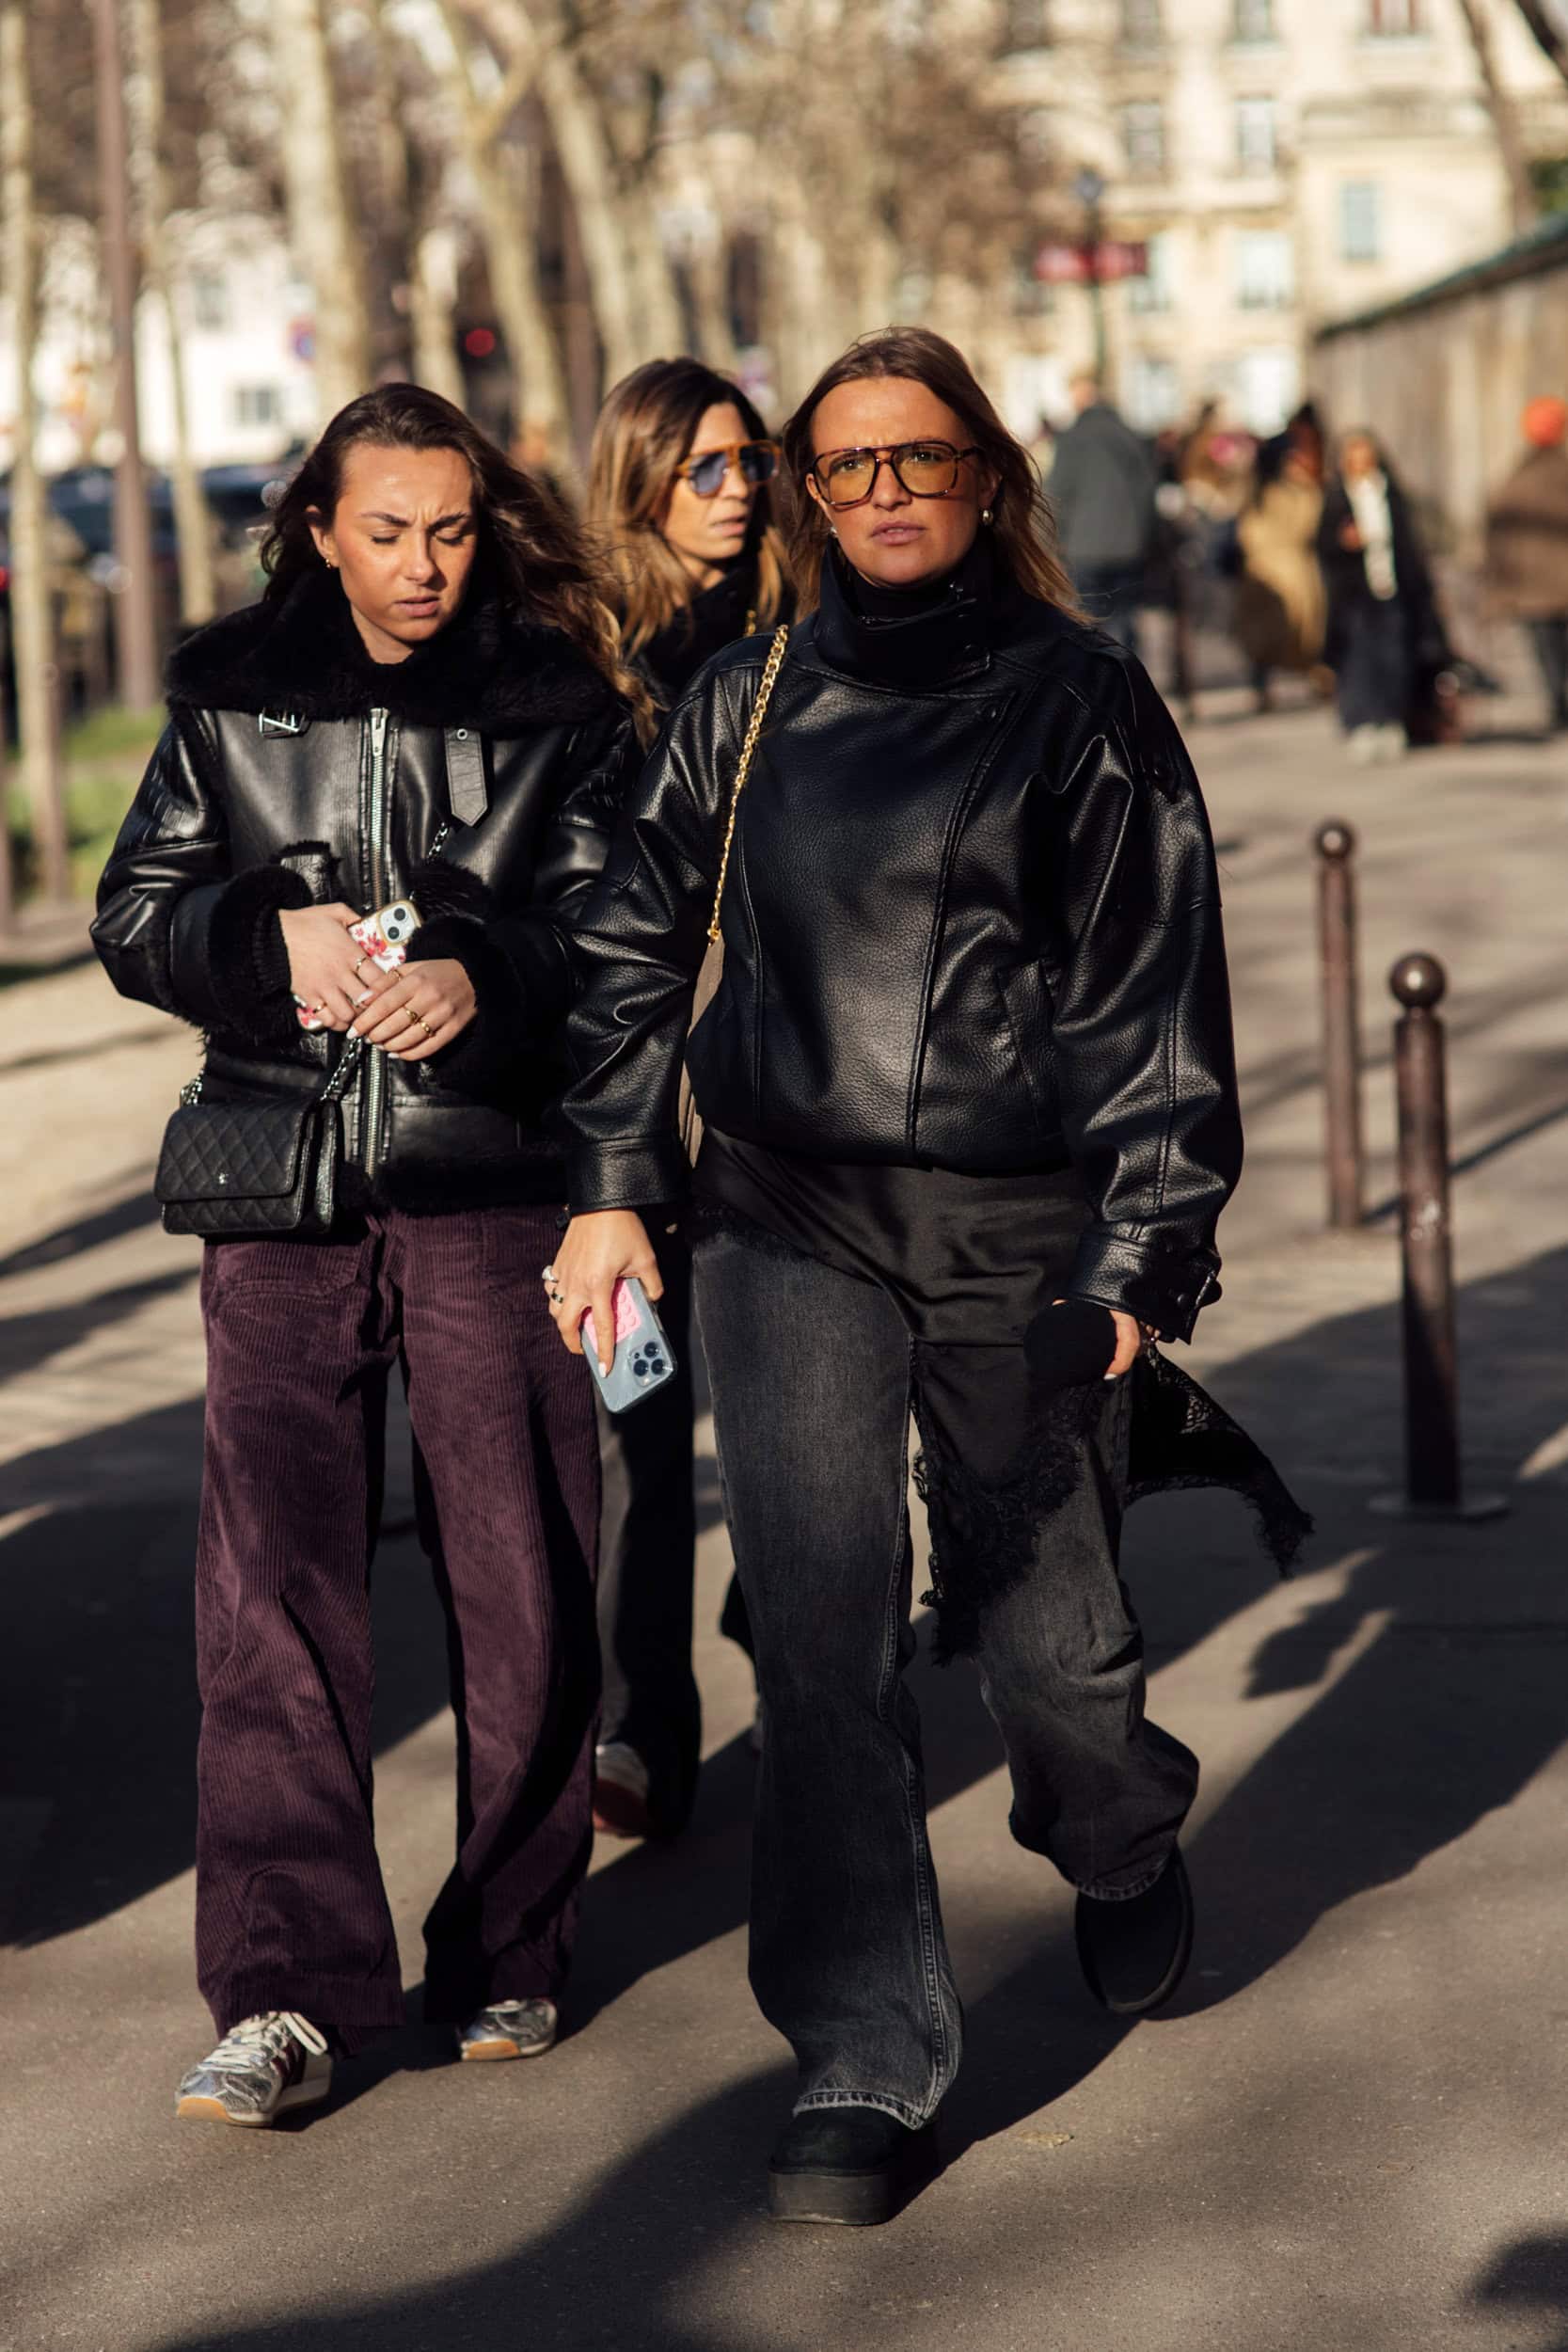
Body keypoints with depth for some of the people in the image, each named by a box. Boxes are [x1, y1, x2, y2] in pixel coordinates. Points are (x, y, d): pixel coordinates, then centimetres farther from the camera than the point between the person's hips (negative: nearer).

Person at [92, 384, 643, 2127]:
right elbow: (135, 916, 9)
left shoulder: (556, 702, 4)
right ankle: (286, 1996, -3)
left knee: (520, 1586, 3)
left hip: (494, 1189, -1)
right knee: (271, 1591, -6)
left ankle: (508, 1951, 21)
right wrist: (273, 938, -10)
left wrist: (487, 977, -20)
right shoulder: (232, 692, 9)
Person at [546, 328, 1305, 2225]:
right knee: (821, 1639, -7)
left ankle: (1123, 1861, 42)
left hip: (1019, 1237, -2)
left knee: (1037, 1618, 8)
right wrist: (613, 1187, 7)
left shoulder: (1079, 700, -1)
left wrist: (1137, 1257, -4)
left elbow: (1159, 991, -1)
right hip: (789, 1229, 2)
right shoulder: (741, 709, 8)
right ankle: (865, 2065, 0)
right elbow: (633, 947, 15)